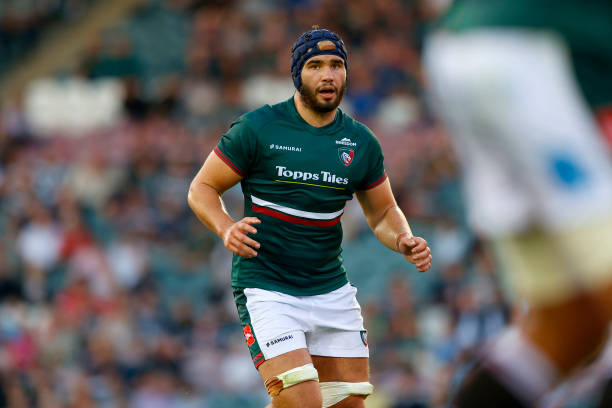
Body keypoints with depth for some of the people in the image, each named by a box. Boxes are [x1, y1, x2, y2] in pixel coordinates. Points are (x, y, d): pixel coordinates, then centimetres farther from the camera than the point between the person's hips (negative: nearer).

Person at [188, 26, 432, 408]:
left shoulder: (361, 142, 5)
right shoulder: (258, 127, -7)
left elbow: (383, 212, 17)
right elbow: (202, 188, -1)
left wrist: (404, 240, -5)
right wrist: (227, 228, -21)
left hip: (332, 289, 5)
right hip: (266, 287, -5)